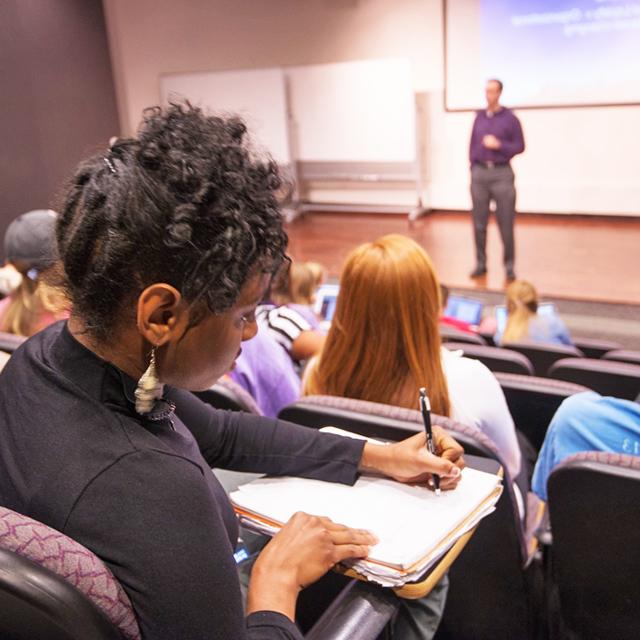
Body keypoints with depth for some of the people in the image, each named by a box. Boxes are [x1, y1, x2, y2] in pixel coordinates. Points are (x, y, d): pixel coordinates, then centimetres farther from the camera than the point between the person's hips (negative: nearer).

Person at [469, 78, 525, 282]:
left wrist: (498, 145, -13)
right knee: (479, 223, 5)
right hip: (479, 173, 3)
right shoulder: (479, 117, 11)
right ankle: (481, 263, 14)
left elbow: (520, 146, 0)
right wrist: (473, 166, 8)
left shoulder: (510, 118, -1)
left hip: (502, 174, -3)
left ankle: (509, 265, 6)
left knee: (506, 223, -2)